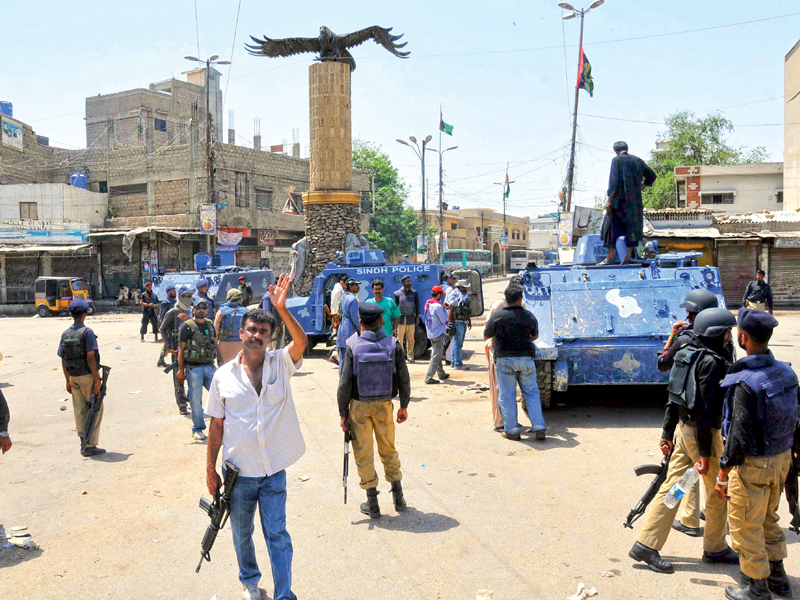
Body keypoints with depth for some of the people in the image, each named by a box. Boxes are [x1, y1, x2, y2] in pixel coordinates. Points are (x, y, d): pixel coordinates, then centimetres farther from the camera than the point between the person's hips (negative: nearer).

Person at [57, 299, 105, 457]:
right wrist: (97, 380, -15)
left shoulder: (65, 334, 5)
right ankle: (90, 445, 0)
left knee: (80, 411, 12)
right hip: (87, 376, -6)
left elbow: (63, 360, 8)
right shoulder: (87, 332, -14)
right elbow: (90, 358, -18)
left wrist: (68, 380, 17)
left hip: (73, 377, 6)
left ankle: (84, 443, 19)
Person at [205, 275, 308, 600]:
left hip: (273, 470, -2)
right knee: (242, 534, 19)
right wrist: (210, 469, 3)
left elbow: (301, 341, -25)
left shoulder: (280, 363, -4)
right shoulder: (224, 375, -2)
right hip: (238, 471, 2)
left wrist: (282, 309, -39)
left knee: (277, 535, 3)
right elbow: (216, 425, 3)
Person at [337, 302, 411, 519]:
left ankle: (372, 504, 16)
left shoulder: (353, 347, -11)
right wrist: (404, 406, 11)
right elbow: (404, 380, -2)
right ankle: (398, 497, 24)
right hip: (384, 404, 2)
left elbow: (344, 384, -11)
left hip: (359, 405, -2)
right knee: (388, 450, 20)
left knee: (364, 454, 9)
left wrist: (343, 414, -2)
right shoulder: (393, 345, -6)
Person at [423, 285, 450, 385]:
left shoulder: (428, 304, 8)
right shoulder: (438, 306, -20)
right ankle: (429, 377, -11)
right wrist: (444, 309, -3)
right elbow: (444, 319, -15)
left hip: (431, 334, 10)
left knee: (435, 354, 19)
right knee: (436, 356, -7)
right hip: (438, 334, -10)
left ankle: (441, 374, 32)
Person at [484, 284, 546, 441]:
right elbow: (535, 336, 18)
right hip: (526, 357, 3)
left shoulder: (497, 316, -9)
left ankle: (511, 430, 8)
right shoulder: (529, 316, 1)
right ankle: (539, 427, 8)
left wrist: (488, 325, 24)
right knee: (531, 392, 11)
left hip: (505, 359, -2)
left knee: (507, 395, 5)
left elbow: (486, 335, 4)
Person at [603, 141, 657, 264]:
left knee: (612, 226, 0)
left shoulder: (616, 160, -4)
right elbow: (652, 175, 17)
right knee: (632, 226, 9)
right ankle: (628, 255, 6)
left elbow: (614, 181, -13)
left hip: (619, 199, -5)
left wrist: (609, 200, -13)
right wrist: (640, 187, 19)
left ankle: (610, 256, -5)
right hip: (635, 200, 5)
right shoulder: (638, 160, 12)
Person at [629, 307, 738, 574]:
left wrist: (667, 433, 18)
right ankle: (715, 549, 26)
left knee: (672, 486, 9)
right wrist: (704, 452, -20)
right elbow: (705, 409, -21)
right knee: (718, 492, 10)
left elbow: (674, 397, 14)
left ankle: (646, 545, 8)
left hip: (683, 428, 8)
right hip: (701, 433, -8)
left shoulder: (689, 354, 10)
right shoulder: (711, 362, -17)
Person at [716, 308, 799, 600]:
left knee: (746, 527, 8)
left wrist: (723, 475, -13)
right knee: (769, 520, 24)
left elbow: (739, 436, -23)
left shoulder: (745, 383, -26)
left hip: (754, 465, -8)